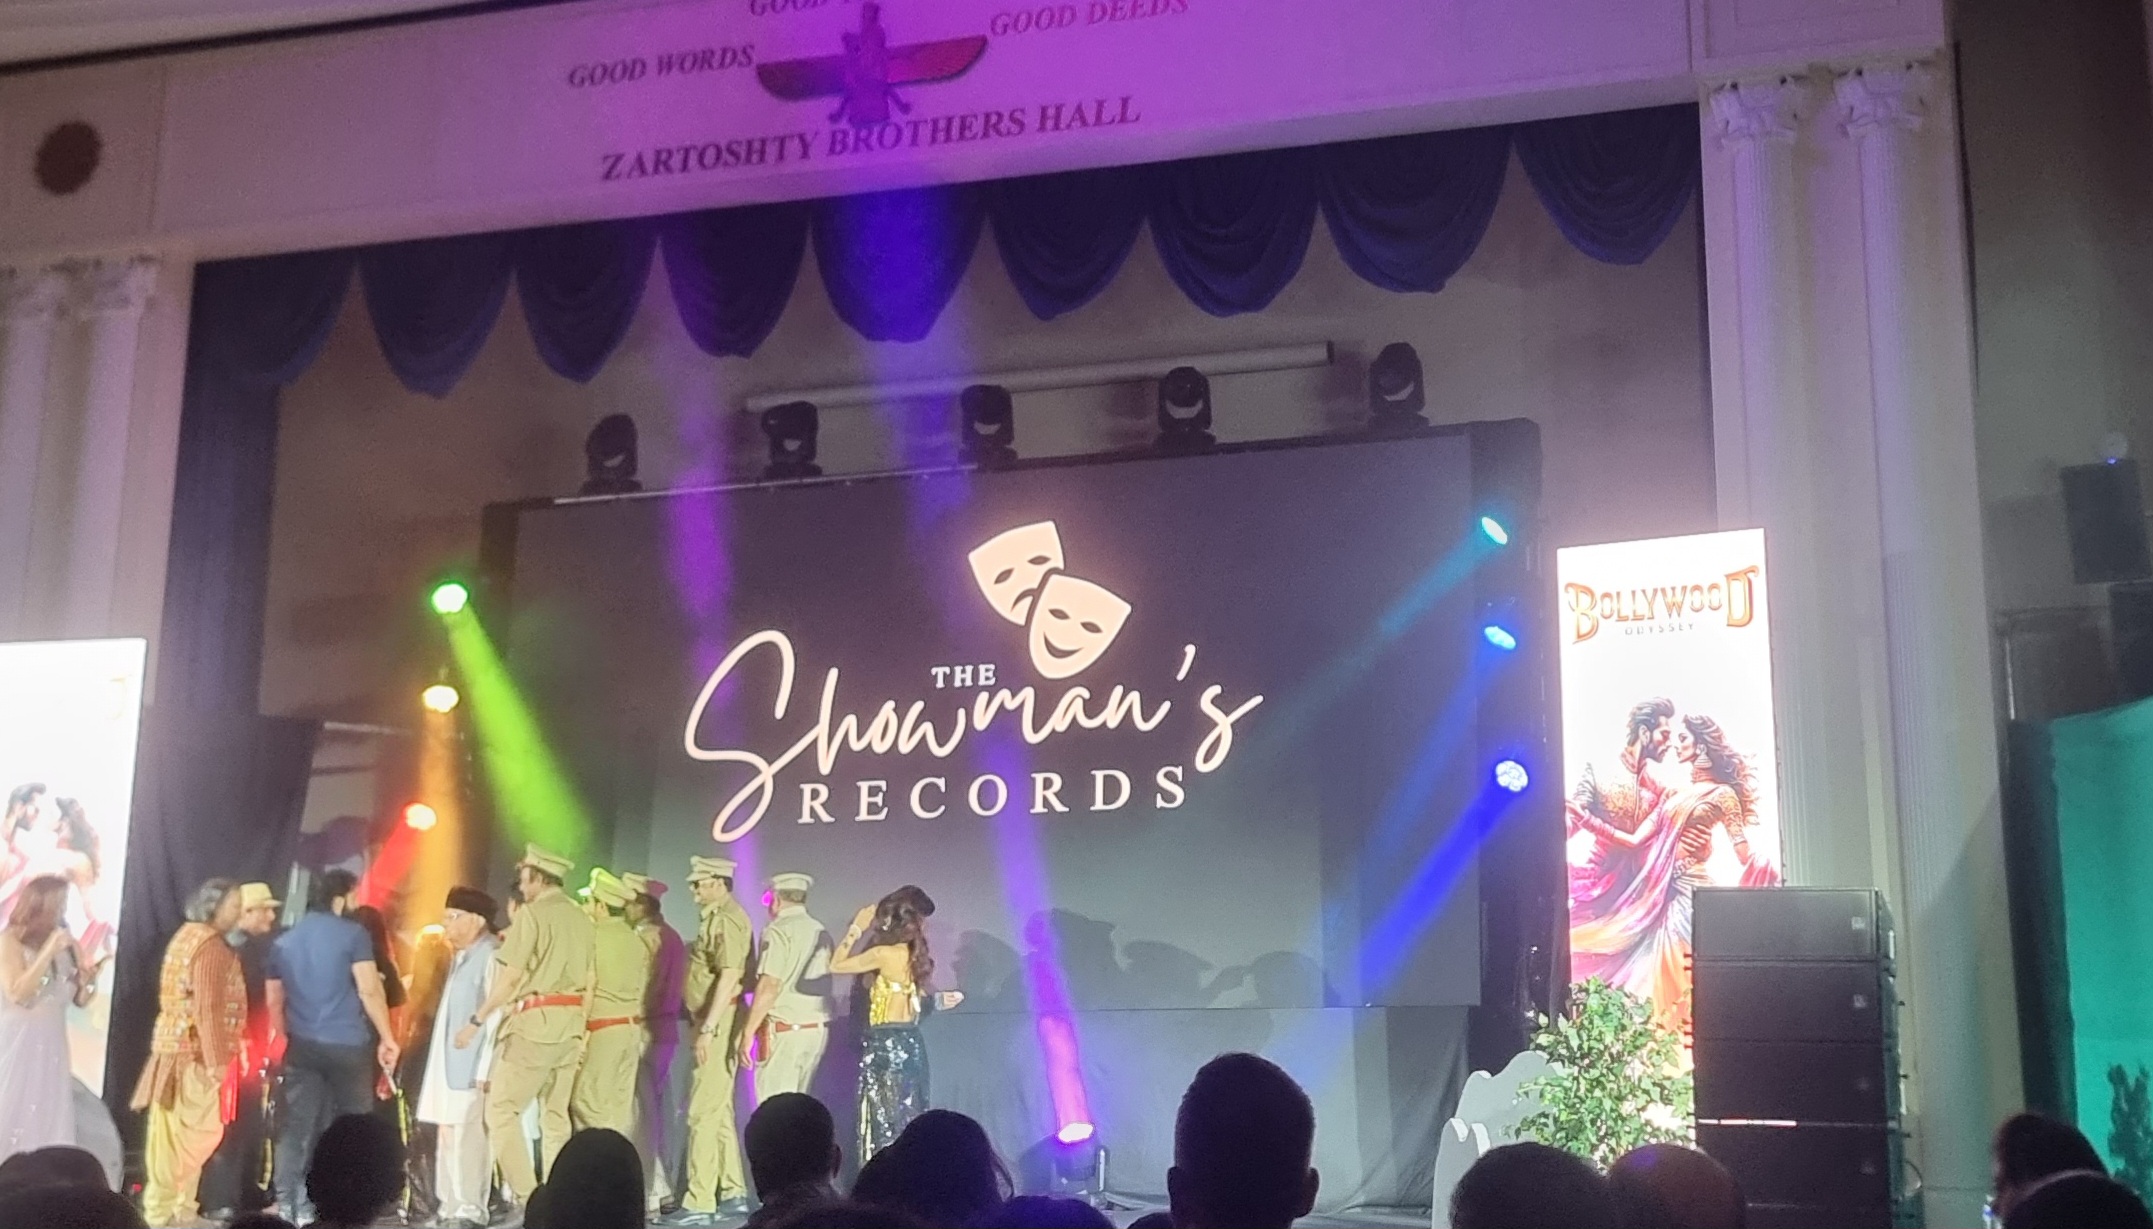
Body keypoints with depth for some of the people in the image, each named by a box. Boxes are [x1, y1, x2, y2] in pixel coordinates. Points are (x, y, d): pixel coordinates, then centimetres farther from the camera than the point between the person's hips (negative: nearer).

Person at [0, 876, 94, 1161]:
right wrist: (49, 951, -22)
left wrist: (86, 982, -6)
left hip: (51, 1046, 5)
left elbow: (79, 999, 16)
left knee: (47, 1123, 4)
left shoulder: (63, 941, 9)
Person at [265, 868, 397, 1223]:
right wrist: (387, 1037, -6)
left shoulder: (283, 942, 12)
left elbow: (274, 1002, 15)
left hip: (302, 1046, 4)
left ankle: (288, 1204, -1)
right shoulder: (352, 934, -5)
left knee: (296, 1127, 4)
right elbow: (369, 990, -11)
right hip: (348, 1045, -4)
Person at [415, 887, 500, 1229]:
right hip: (448, 1063, 10)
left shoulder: (491, 956, -12)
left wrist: (485, 1070, -21)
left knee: (469, 1135, -10)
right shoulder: (459, 956, 18)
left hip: (472, 1067, -10)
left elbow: (497, 1016, -17)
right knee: (447, 1135, 11)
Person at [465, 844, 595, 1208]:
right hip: (570, 1023, 7)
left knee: (501, 1109, -3)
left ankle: (527, 1196, -11)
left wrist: (476, 1021, -6)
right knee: (555, 1115, 11)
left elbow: (510, 978, -12)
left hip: (536, 1020, -7)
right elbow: (587, 984, 14)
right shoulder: (580, 918, 13)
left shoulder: (532, 913, -8)